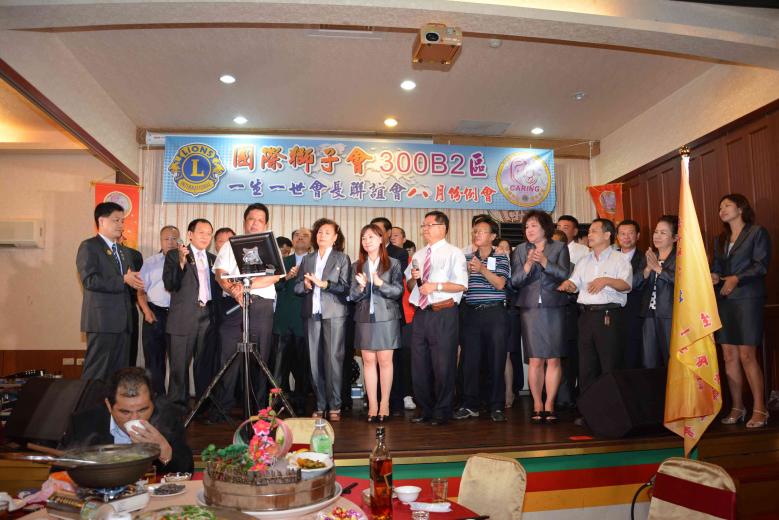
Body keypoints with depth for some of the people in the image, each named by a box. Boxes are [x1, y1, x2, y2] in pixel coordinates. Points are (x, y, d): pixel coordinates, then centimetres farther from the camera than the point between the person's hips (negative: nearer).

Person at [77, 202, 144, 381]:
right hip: (102, 320, -8)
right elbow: (89, 280, -16)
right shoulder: (89, 247, -4)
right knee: (96, 373, -4)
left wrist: (134, 282, 3)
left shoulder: (123, 251, 22)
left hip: (123, 322, 8)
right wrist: (123, 280, -16)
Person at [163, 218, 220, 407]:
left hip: (208, 317, 4)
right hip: (184, 318, -4)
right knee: (180, 365, 0)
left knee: (206, 364, 6)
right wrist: (181, 262, -20)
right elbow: (169, 285, -7)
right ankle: (177, 406, 8)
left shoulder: (212, 259, 17)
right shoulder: (174, 255, 4)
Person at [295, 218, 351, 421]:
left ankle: (334, 406, -1)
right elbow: (296, 287, 13)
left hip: (334, 314, -3)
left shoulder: (342, 258, 7)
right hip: (312, 314, 3)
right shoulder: (307, 259, 18)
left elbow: (345, 287, -4)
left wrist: (323, 284, -14)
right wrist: (305, 285, -8)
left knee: (333, 359, -7)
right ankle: (320, 405, 9)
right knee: (315, 360, 2)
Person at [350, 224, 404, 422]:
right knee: (368, 361, 2)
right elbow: (352, 296, 6)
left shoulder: (393, 264, 2)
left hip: (386, 317, -2)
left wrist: (381, 283, -19)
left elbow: (398, 291, -4)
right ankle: (372, 404, 8)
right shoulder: (357, 266, 10)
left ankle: (384, 404, 8)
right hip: (364, 318, 2)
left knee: (385, 360, -1)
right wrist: (361, 287, -14)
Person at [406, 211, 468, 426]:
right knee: (419, 364, 10)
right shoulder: (418, 255, 19)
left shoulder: (454, 253, -1)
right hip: (420, 314, 6)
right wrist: (413, 278, -1)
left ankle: (441, 412, 13)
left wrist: (436, 286, -18)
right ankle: (426, 409, 24)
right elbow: (409, 285, 20)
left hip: (443, 314, -6)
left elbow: (462, 285, -12)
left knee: (443, 365, -1)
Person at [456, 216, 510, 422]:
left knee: (496, 360, 0)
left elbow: (500, 284, -6)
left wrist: (482, 269, -17)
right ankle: (470, 405, 14)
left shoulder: (501, 258, 5)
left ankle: (496, 406, 10)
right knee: (469, 360, 3)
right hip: (471, 313, 3)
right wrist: (467, 271, -10)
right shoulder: (467, 258, 13)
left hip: (494, 313, -2)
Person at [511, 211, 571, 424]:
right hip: (530, 309, 0)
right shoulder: (520, 250, 11)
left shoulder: (560, 248, 9)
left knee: (553, 359, 0)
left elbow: (564, 274, -5)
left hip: (554, 308, 0)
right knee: (535, 360, -1)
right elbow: (514, 281, 2)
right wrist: (527, 266, -14)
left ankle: (549, 404, 9)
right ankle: (537, 405, 9)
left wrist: (545, 262, -17)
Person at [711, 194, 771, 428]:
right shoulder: (720, 240, 20)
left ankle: (759, 409, -1)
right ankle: (737, 407, 8)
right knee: (729, 356, 2)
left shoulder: (757, 232, 3)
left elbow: (761, 264, -7)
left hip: (748, 299, -5)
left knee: (747, 356, -10)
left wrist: (737, 278, -19)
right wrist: (713, 276, -5)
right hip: (724, 301, 6)